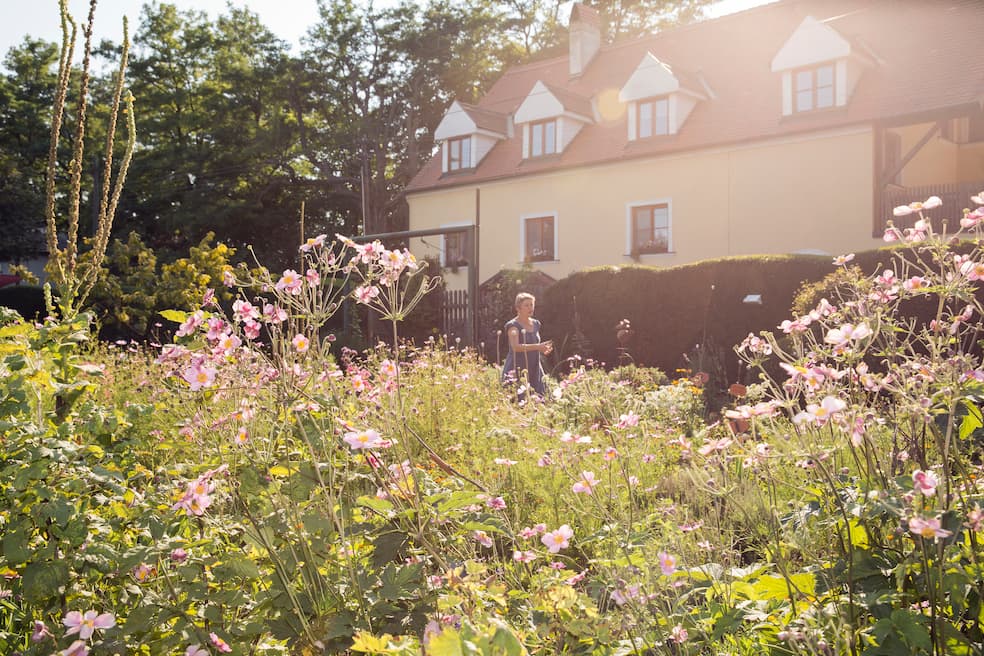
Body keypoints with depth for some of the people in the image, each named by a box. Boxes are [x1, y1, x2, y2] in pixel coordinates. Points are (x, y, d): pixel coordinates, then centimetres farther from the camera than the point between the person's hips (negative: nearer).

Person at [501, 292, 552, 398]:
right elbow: (516, 347, -23)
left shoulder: (535, 324, 14)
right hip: (517, 371, -7)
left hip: (534, 370, 7)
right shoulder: (513, 325, -8)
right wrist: (538, 346, -31)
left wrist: (543, 349, 4)